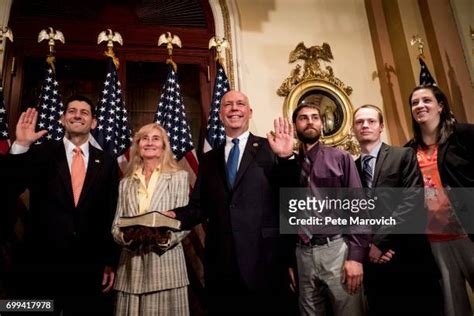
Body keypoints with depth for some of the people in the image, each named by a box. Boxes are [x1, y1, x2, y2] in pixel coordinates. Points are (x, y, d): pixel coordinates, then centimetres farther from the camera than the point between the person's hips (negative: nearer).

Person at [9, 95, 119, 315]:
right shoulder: (41, 154, 1)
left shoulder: (106, 163, 3)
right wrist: (20, 146, -20)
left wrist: (110, 262, 5)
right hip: (42, 263, -1)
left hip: (89, 268, 1)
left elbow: (111, 214, 5)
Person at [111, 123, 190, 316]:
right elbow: (115, 227, 10)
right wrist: (127, 235, -12)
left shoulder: (179, 177, 4)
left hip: (165, 263, -2)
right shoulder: (126, 183, 13)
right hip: (132, 265, 3)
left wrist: (164, 236, -20)